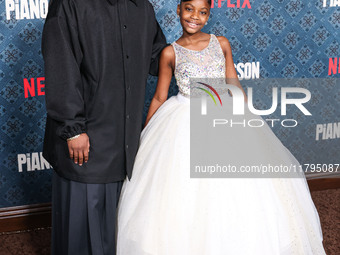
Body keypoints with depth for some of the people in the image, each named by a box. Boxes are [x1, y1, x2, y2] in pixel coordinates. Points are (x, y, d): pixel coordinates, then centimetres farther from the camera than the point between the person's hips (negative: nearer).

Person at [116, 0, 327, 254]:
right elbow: (159, 98, 3)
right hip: (184, 126, -2)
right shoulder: (170, 53, -3)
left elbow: (235, 87, 6)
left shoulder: (221, 44, 3)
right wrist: (142, 137, 4)